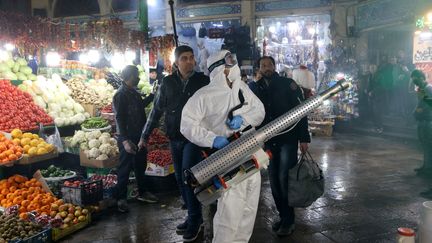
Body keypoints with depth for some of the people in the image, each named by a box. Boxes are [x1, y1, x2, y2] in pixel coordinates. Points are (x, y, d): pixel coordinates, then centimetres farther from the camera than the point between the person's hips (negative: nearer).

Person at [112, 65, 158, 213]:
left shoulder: (134, 92, 10)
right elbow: (119, 119, -21)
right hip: (128, 139, -9)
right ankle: (121, 198, 13)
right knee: (125, 168, 1)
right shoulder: (120, 95, -16)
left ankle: (142, 193, 32)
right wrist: (125, 141, -26)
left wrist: (153, 94, 23)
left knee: (141, 166, 18)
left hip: (139, 136, 9)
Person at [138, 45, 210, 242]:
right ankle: (194, 216, 26)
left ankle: (194, 220, 6)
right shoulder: (168, 82, 3)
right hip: (174, 139, 4)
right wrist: (145, 136, 8)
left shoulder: (203, 81, -4)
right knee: (180, 179, 10)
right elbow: (156, 110, 8)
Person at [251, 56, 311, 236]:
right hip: (269, 142, 4)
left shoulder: (287, 84, -2)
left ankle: (288, 221, 9)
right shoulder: (256, 89, 9)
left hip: (288, 139, -4)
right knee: (274, 181, 9)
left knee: (284, 179, -6)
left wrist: (304, 138, -12)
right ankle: (283, 216, 24)